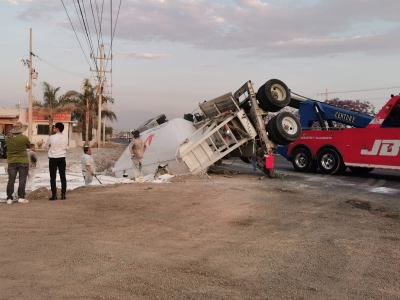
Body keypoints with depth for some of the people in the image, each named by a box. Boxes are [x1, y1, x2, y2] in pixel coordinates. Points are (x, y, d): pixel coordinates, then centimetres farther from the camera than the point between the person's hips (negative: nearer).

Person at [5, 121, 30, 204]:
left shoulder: (8, 138, -3)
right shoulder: (24, 138, -14)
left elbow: (7, 146, 11)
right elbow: (28, 145, 1)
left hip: (11, 162, 3)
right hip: (23, 161, -3)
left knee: (11, 180, 8)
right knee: (22, 180, 4)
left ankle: (9, 198, 9)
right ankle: (21, 197, 3)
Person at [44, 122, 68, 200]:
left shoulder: (51, 137, -9)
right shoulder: (65, 138, 1)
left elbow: (46, 146, 5)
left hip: (53, 159, -3)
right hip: (62, 158, 3)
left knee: (53, 177, 2)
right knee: (63, 177, 6)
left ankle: (54, 195, 0)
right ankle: (63, 194, 6)